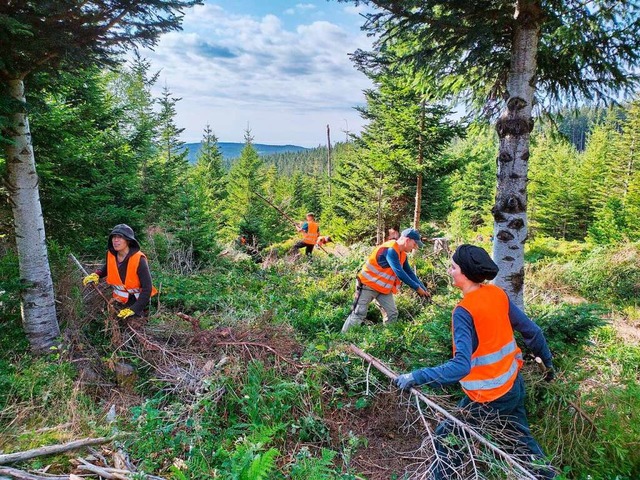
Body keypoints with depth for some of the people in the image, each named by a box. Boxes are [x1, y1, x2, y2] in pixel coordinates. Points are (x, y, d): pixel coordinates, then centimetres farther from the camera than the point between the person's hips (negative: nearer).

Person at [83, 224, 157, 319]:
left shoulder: (139, 260, -28)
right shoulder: (111, 255, -11)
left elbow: (147, 288, -27)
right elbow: (107, 267, 15)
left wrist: (133, 309, -31)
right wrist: (96, 275, -4)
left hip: (138, 301, -5)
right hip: (120, 301, 5)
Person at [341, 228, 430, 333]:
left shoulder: (401, 254, 5)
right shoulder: (390, 250, -26)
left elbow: (409, 272, 10)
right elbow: (399, 273, -29)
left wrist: (423, 288, 2)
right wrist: (417, 288, -23)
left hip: (384, 289, 9)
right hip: (368, 286, -9)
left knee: (392, 314, 3)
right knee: (358, 314, -7)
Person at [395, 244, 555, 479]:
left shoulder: (464, 310, -26)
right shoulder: (498, 294, -5)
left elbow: (461, 366, -34)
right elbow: (531, 330, 5)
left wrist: (416, 377, -32)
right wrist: (548, 361, 20)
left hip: (488, 397, -7)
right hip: (514, 385, 7)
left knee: (446, 437, 12)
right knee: (522, 436, 28)